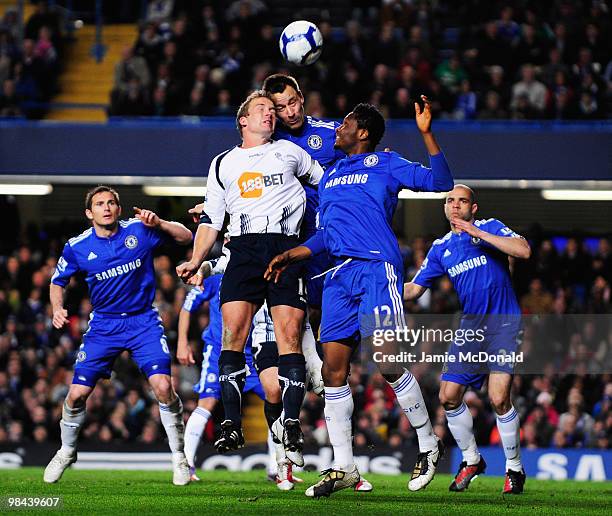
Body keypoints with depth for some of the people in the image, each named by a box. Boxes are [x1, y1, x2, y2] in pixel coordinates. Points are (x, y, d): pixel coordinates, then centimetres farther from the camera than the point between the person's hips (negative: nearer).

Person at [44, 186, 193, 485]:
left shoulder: (139, 230, -8)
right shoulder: (77, 247, -5)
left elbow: (185, 238, -3)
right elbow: (58, 281, 11)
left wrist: (158, 223, -21)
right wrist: (57, 309, -9)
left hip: (143, 321, -1)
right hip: (103, 323, 1)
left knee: (162, 386, -19)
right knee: (77, 393, -4)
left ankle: (179, 456, -2)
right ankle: (66, 452, 24)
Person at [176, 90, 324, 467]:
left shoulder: (289, 152, 20)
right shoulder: (223, 164, 21)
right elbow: (211, 220, 18)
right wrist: (195, 261, 6)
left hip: (287, 248, -1)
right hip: (245, 248, 1)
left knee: (290, 335, -12)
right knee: (233, 331, -14)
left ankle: (292, 428, -11)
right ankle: (232, 425, -11)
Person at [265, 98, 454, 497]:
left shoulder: (385, 164, 6)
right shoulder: (330, 175, 25)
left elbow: (441, 182, -5)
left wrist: (427, 133, -12)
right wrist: (290, 256, 21)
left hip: (377, 269, -6)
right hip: (339, 275, 7)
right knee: (334, 368, -1)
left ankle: (429, 445, 3)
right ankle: (343, 467, 3)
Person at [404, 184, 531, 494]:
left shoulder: (490, 227, 0)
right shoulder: (441, 248, 13)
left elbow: (524, 251, -17)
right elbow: (414, 289, 15)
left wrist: (478, 233, -18)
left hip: (503, 323, -5)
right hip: (470, 326, 5)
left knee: (499, 398, -17)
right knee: (448, 396, -1)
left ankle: (514, 469, -1)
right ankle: (471, 460, 20)